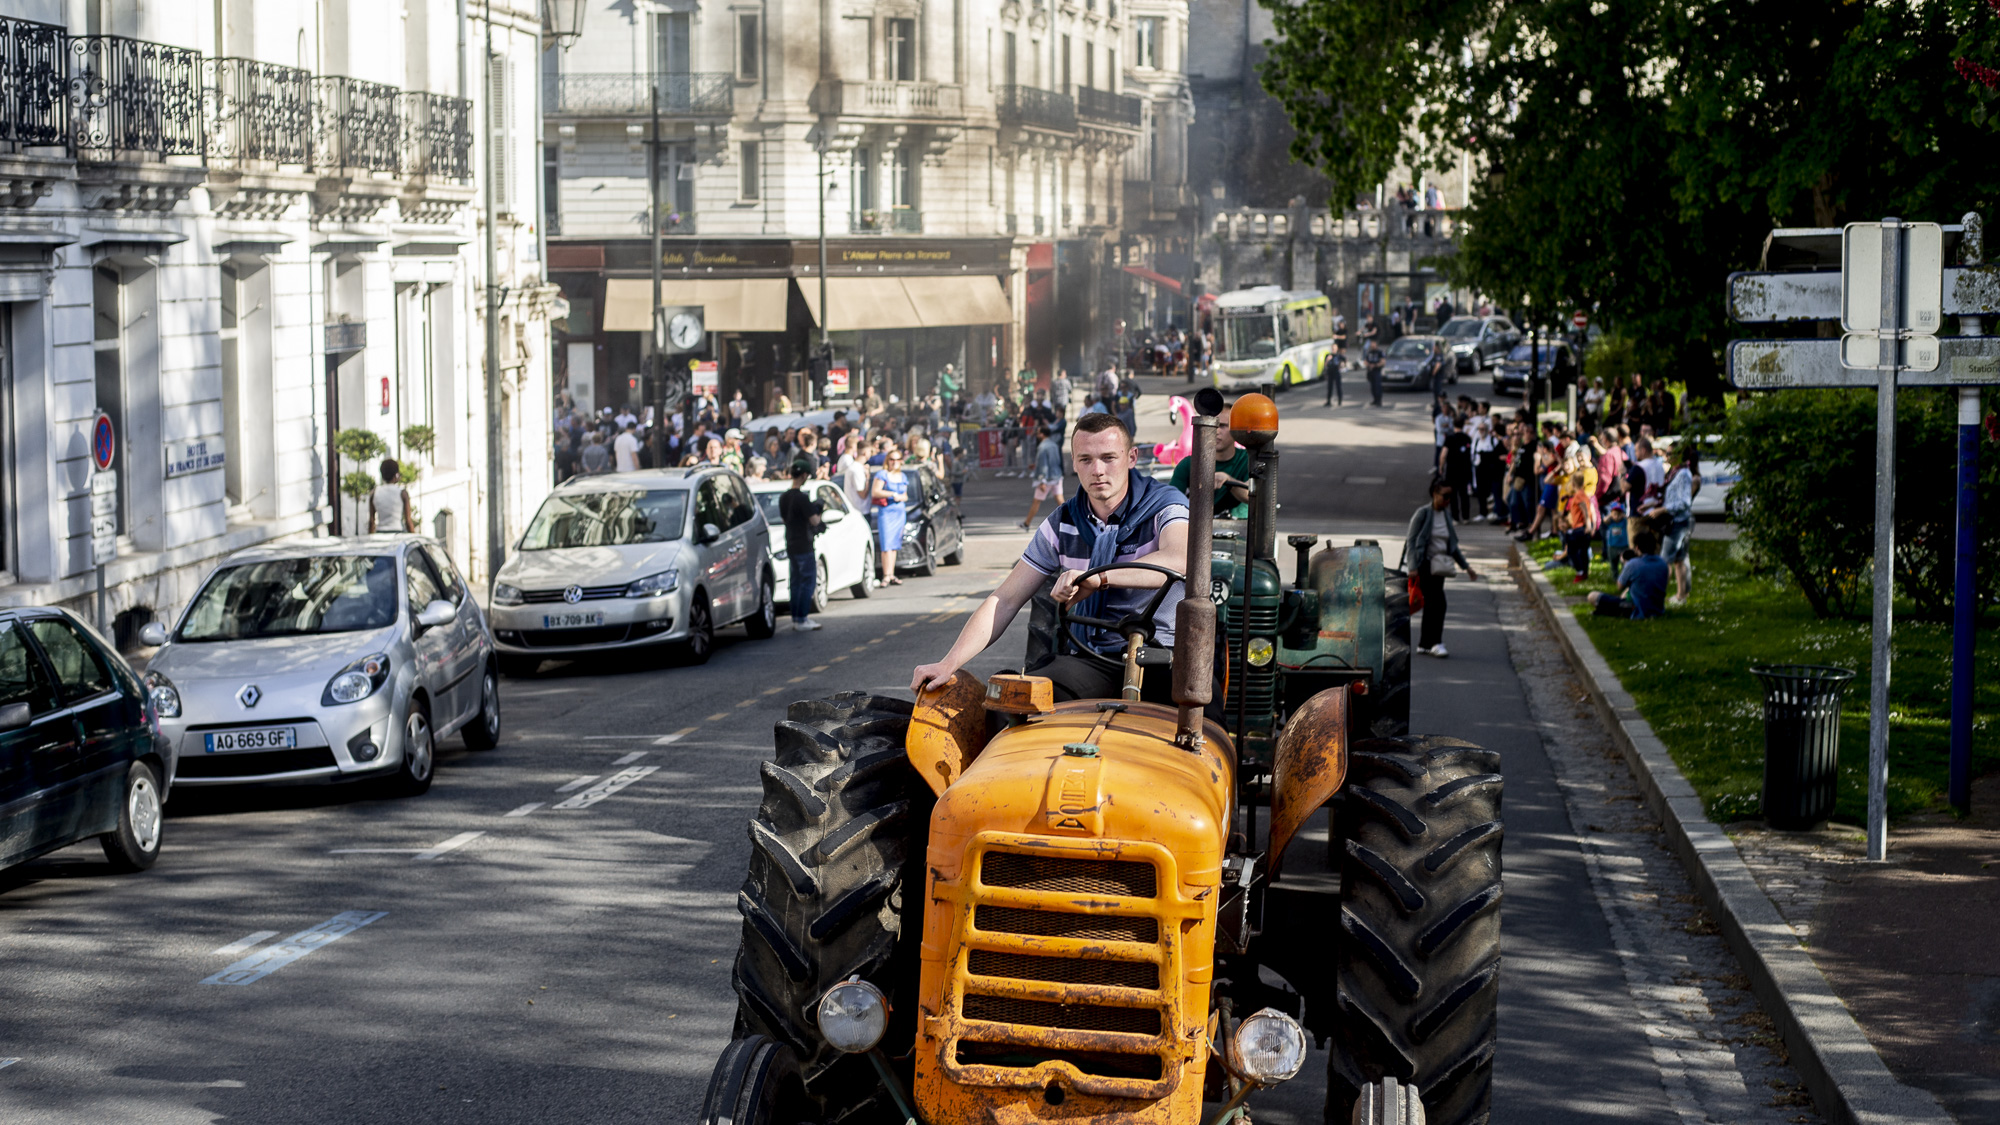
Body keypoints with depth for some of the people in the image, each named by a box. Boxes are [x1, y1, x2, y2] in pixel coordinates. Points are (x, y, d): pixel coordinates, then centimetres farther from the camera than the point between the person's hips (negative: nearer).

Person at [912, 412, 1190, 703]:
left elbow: (1180, 560, -27)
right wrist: (948, 664, -1)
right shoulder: (1062, 526, 10)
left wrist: (1098, 577, -37)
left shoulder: (1164, 505, -3)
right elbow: (1005, 601, 10)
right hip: (1093, 662, 4)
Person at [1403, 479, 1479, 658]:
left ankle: (1424, 644, 15)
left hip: (1438, 567, 7)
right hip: (1424, 565, -7)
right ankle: (1436, 643, -13)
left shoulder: (1446, 514, 11)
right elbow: (1411, 541, -11)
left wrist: (1466, 566, 18)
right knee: (1437, 602, -16)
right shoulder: (1423, 514, -8)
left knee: (1431, 604, 8)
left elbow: (1452, 546, 20)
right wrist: (1413, 567, -20)